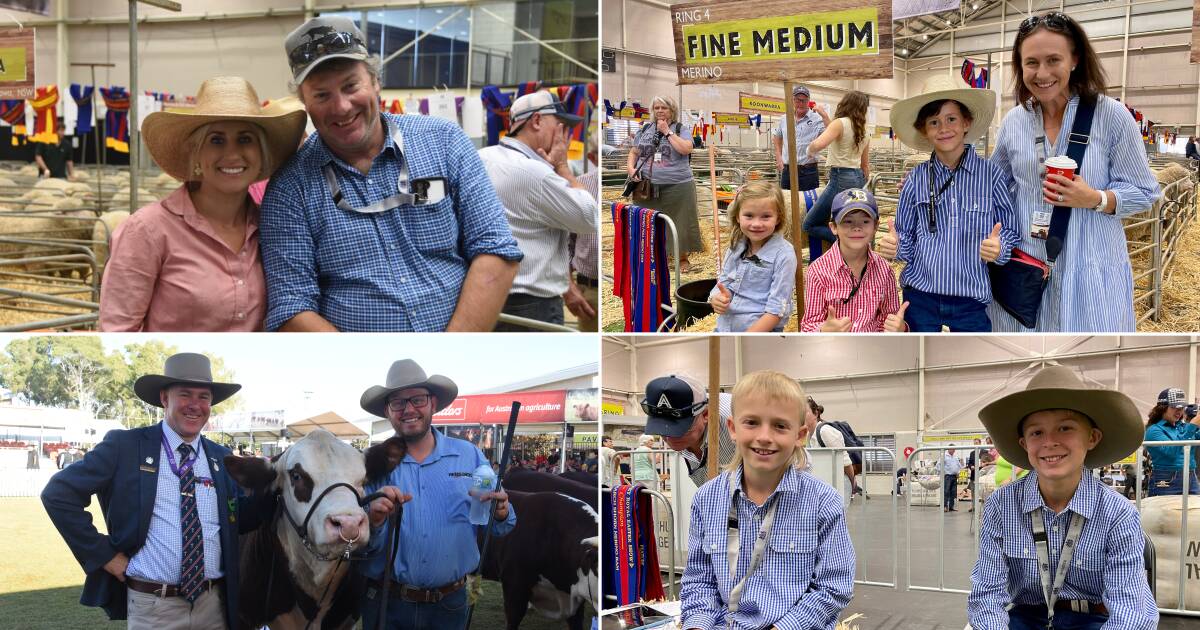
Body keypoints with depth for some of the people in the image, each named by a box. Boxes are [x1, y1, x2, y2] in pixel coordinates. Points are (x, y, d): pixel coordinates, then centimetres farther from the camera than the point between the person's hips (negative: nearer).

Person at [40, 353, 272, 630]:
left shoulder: (222, 459, 9)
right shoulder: (125, 446, -4)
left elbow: (240, 520, 13)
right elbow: (58, 493, -5)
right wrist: (103, 555, -8)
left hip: (214, 605, 4)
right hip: (153, 607, -4)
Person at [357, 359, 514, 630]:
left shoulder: (469, 456, 1)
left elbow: (496, 526, 6)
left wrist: (501, 514, -16)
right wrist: (374, 522, -25)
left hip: (450, 607, 1)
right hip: (386, 606, -1)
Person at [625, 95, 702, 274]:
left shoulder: (682, 129, 1)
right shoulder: (645, 129, 12)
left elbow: (685, 149, -16)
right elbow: (634, 152, 17)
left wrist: (667, 131, -12)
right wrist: (630, 167, -3)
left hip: (677, 186, -3)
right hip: (648, 186, 3)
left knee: (679, 222, 3)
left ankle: (683, 258, 18)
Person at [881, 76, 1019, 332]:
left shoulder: (990, 174, -4)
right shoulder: (917, 178, 1)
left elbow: (1010, 232, 3)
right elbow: (906, 238, 8)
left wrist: (999, 248, -18)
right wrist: (893, 247, -13)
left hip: (971, 298, -1)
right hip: (920, 295, 1)